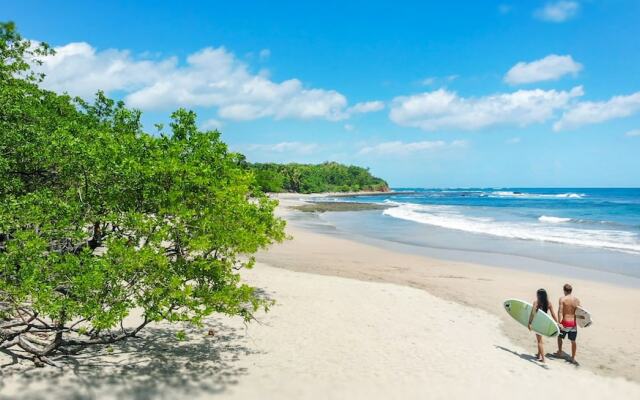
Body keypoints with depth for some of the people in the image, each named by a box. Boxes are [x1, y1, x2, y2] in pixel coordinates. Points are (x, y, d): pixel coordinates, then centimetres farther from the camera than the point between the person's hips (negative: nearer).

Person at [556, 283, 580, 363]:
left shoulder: (562, 299, -11)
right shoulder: (576, 299, 1)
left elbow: (560, 311, -18)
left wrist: (559, 323, -21)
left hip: (565, 322, -3)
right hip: (574, 323, 3)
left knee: (560, 337, 21)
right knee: (573, 341, 13)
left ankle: (560, 352, 32)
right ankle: (573, 358, 18)